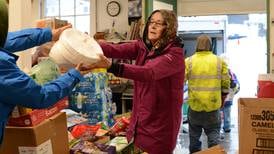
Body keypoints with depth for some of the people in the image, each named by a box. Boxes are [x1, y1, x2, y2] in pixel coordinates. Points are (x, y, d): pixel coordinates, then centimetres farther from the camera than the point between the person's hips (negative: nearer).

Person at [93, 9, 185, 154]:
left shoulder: (175, 53, -16)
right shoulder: (142, 46, 5)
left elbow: (149, 72, -33)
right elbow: (116, 49, -11)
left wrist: (112, 67, -45)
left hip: (160, 124, -6)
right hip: (140, 121, 6)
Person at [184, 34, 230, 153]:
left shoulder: (189, 61, -5)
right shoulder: (219, 61, 0)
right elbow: (225, 83, 2)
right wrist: (223, 98, 16)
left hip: (195, 105, 0)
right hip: (213, 105, 0)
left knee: (194, 135, 16)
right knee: (213, 132, 10)